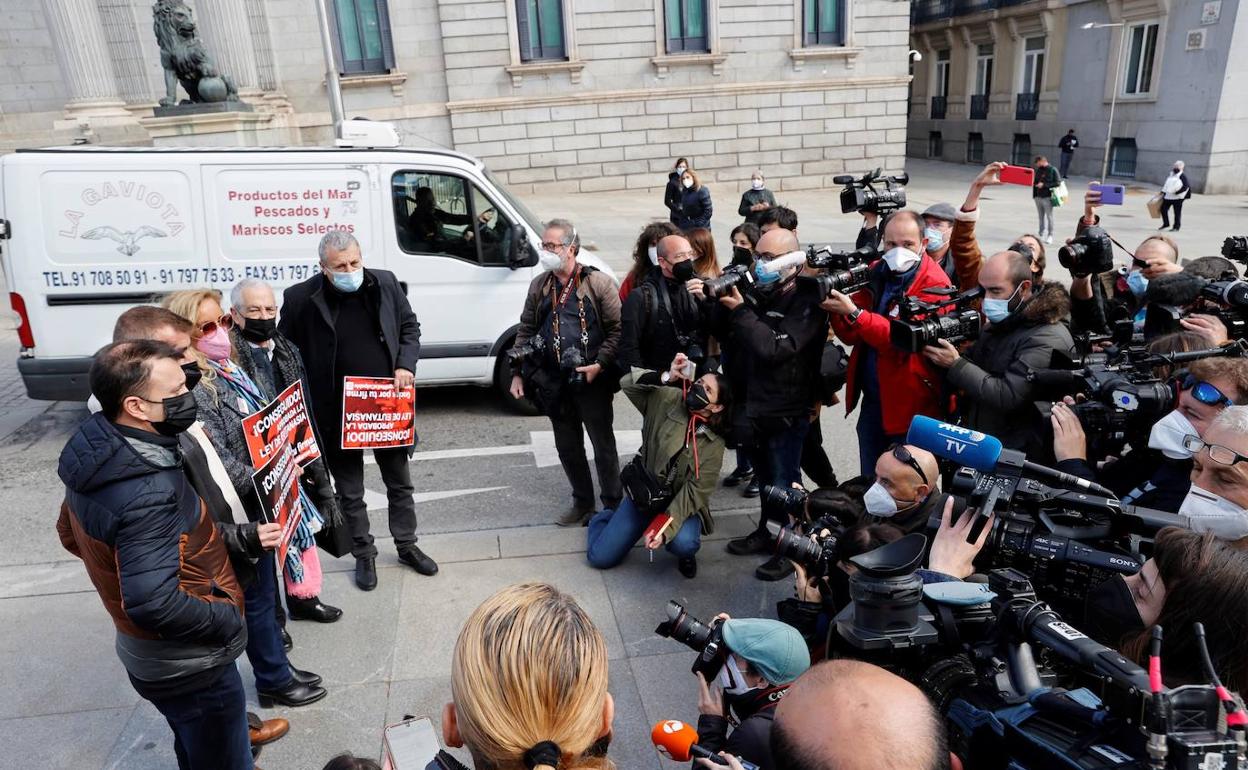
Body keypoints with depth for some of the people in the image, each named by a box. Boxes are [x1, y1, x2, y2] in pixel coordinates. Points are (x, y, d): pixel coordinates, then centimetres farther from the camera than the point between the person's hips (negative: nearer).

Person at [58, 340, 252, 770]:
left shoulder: (94, 450, -5)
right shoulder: (148, 494, -34)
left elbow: (71, 534, 11)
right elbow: (153, 604, -36)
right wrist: (229, 620, -22)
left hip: (147, 653, 9)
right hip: (189, 666, -9)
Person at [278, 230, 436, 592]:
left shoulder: (385, 283, -5)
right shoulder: (301, 299, -13)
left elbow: (410, 327, 8)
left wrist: (406, 365, -7)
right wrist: (306, 402, -7)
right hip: (337, 415, -2)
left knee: (400, 483, 16)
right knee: (349, 492, 13)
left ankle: (407, 546, 36)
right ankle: (364, 555, 32)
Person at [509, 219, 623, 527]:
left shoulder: (598, 283, -6)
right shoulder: (539, 286, 8)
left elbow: (617, 330, -7)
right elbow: (526, 331, 12)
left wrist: (599, 365, -17)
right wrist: (518, 373, 6)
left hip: (592, 380, -5)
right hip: (554, 382, 5)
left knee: (603, 445, 6)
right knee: (567, 446, 14)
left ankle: (613, 505, 21)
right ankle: (582, 503, 31)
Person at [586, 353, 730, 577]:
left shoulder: (714, 445, -14)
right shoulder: (668, 400, -11)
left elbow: (695, 491, -18)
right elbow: (628, 383, -17)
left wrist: (666, 527, -30)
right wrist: (666, 377, -32)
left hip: (680, 504, -1)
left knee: (683, 543, -35)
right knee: (600, 557, -5)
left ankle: (686, 553, 5)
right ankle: (606, 518, 31)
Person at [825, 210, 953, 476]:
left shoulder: (934, 285, -13)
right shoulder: (876, 273, 5)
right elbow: (852, 335, 0)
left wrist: (854, 313, -31)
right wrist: (836, 309, -20)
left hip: (911, 408, -5)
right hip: (872, 402, 6)